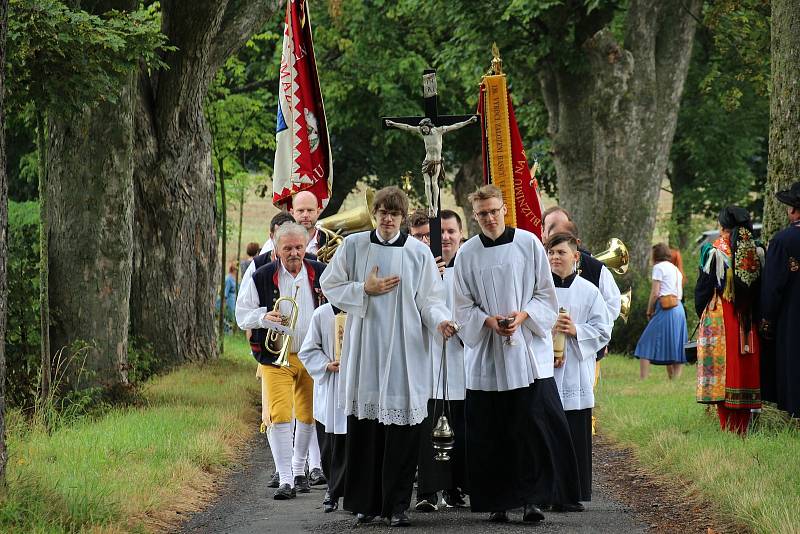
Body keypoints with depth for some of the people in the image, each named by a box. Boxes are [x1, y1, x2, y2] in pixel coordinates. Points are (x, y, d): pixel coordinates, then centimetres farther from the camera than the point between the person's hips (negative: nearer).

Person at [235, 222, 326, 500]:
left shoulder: (321, 274, 2)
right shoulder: (261, 277, -4)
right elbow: (242, 313, 1)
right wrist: (264, 317, -18)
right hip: (276, 358, -3)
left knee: (309, 415, 11)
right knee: (279, 416, -12)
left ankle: (299, 468, 32)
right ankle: (285, 479, -10)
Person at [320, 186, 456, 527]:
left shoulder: (418, 253, 3)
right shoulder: (354, 246, 5)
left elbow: (430, 298, 2)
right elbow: (330, 285, 7)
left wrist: (440, 321, -17)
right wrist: (365, 289, -6)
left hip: (405, 351, -1)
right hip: (365, 348, 1)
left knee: (402, 428, -4)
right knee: (364, 426, 0)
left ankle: (397, 505, 2)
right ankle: (365, 502, 9)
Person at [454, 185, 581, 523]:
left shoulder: (528, 244, 1)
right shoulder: (467, 254, 3)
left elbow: (546, 293, 4)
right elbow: (463, 307, 5)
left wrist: (522, 315, -13)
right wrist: (489, 321, -12)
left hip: (528, 349, -1)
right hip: (485, 355, 1)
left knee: (535, 428, -9)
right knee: (491, 434, 1)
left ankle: (531, 498, -4)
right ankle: (498, 502, 8)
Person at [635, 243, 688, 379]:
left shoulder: (658, 267, -2)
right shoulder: (676, 269, 21)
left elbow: (655, 293, -7)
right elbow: (680, 294, 17)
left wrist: (649, 312, 3)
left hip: (665, 310, -8)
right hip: (679, 309, 8)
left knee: (646, 344, -5)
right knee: (675, 347, 10)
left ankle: (643, 379, -14)